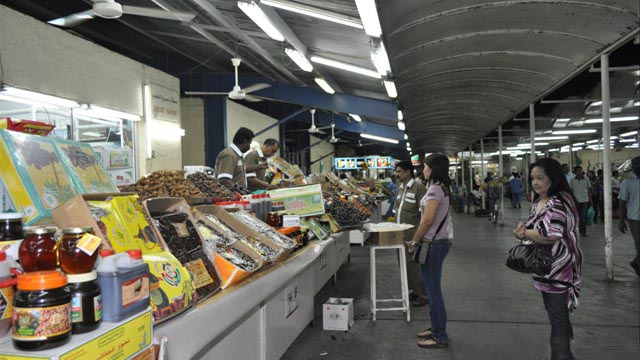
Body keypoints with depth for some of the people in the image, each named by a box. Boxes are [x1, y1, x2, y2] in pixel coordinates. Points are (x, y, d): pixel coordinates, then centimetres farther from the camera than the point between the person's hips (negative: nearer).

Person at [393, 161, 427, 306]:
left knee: (413, 264, -2)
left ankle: (422, 295, 12)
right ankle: (414, 290, 29)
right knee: (404, 263, 14)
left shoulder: (418, 187, -12)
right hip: (401, 233, 8)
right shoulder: (400, 188, 14)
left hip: (412, 235, -8)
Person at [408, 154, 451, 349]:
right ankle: (436, 328, 30)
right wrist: (419, 240, 15)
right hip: (436, 242, 10)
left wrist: (414, 241, -9)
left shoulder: (434, 189, -18)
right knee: (430, 287, 19)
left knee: (433, 290, 0)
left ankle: (440, 337, 12)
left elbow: (427, 221, -21)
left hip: (433, 244, -10)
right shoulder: (441, 187, 12)